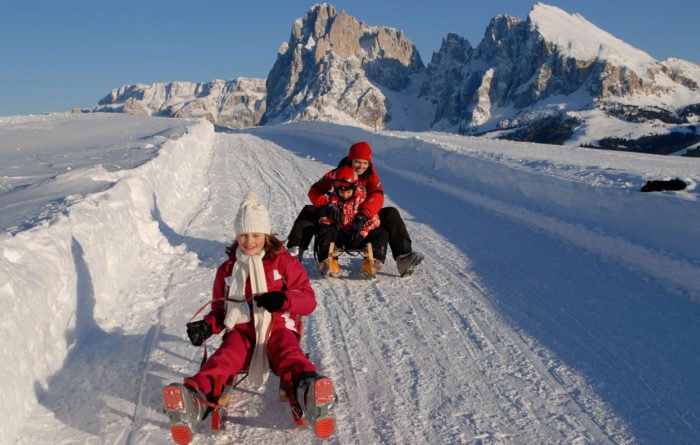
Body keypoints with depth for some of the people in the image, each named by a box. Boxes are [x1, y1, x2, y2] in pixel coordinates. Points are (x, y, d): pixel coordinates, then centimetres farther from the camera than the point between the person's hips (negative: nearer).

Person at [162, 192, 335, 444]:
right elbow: (219, 309, 25)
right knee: (224, 358, -31)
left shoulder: (285, 262, 10)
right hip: (241, 331, 3)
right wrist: (207, 326, 1)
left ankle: (309, 392, -68)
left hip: (278, 328, -2)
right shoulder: (227, 270, 20)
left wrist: (283, 299, -19)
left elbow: (308, 300, 3)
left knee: (290, 355, -36)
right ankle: (195, 400, -59)